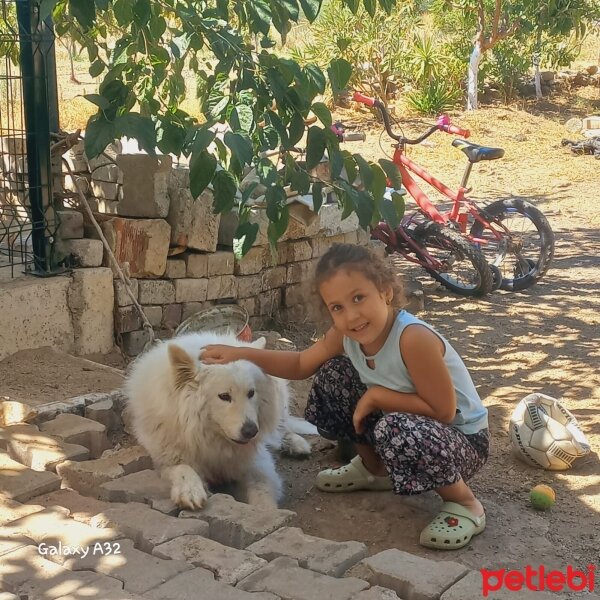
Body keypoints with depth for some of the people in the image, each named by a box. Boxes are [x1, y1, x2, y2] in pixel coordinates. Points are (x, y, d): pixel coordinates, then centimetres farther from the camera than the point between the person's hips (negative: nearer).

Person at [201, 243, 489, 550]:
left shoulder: (414, 338, -33)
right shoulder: (344, 335, -11)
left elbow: (443, 410, -28)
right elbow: (301, 365, 6)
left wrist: (375, 396, -22)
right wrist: (241, 354, -4)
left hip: (462, 439, -7)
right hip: (400, 424, 7)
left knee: (396, 431, -37)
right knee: (333, 375, 0)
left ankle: (465, 504, -9)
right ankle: (375, 469, 21)